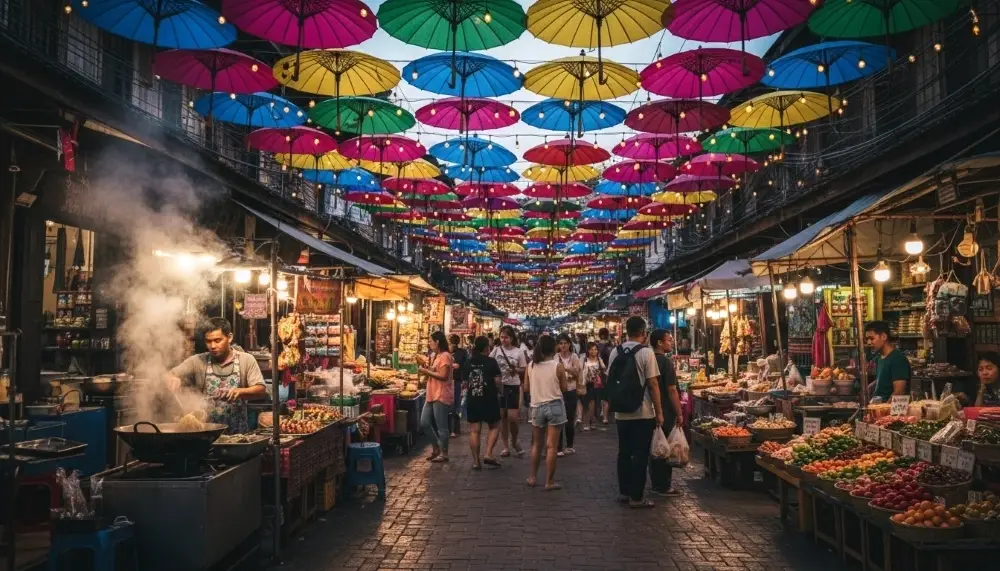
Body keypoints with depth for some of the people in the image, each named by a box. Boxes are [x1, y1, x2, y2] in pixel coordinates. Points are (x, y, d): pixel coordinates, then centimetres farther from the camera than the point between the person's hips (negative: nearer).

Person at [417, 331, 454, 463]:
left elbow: (443, 376, -21)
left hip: (441, 396, -10)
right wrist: (425, 368, 8)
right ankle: (436, 447, 24)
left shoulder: (445, 356, -13)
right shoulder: (437, 356, 18)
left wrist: (427, 371, -14)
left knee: (441, 426, -2)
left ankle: (444, 453, 7)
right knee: (425, 423, 10)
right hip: (432, 395, 10)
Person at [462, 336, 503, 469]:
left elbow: (465, 383, 7)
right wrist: (498, 392, 8)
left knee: (474, 430, 5)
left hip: (472, 400, 4)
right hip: (489, 399, -3)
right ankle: (488, 454, 0)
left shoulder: (467, 363, 4)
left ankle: (476, 461, 6)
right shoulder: (491, 362, -8)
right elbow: (497, 382, -10)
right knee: (494, 426, 13)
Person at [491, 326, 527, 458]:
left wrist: (516, 370, -17)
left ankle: (514, 441, 21)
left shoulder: (518, 352, -4)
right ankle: (504, 445, 18)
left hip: (513, 386, -2)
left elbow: (524, 370, 1)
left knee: (512, 417, -6)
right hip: (499, 385, 2)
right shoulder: (496, 350, 0)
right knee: (502, 416, 8)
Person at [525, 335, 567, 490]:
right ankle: (549, 481, 4)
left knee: (536, 444, 19)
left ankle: (532, 477, 25)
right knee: (551, 446, 0)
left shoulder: (531, 365, -1)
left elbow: (526, 386, 9)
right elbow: (564, 388, -3)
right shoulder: (558, 366, -11)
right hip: (555, 406, -3)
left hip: (537, 406, 4)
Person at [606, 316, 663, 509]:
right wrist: (659, 412, -6)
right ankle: (636, 497, 5)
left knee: (624, 453, 15)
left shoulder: (615, 352, 3)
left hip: (621, 413, 5)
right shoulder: (646, 353, -12)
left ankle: (624, 492, 23)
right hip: (643, 413, -5)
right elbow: (652, 385, -13)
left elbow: (610, 381, 10)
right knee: (640, 455, 2)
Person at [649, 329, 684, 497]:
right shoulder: (666, 362, -16)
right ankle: (664, 486, 5)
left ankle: (655, 483, 21)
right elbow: (671, 390, -19)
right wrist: (679, 414, -13)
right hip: (665, 413, -8)